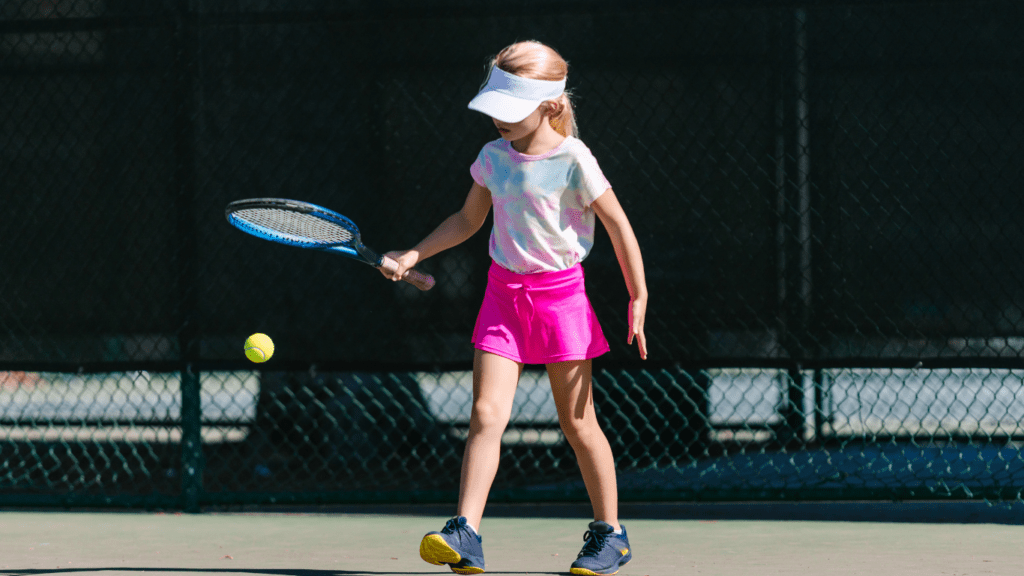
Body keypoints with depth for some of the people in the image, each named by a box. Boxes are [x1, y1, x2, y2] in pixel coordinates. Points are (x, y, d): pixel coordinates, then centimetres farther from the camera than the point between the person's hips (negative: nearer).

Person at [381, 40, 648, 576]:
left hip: (559, 294, -4)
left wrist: (638, 298, -4)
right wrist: (414, 255, 8)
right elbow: (468, 219, 19)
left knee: (577, 423, 4)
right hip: (503, 292, 4)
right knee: (486, 414, -11)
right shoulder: (493, 157, 4)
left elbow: (619, 226, -4)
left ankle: (610, 533, 20)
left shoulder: (572, 159, -11)